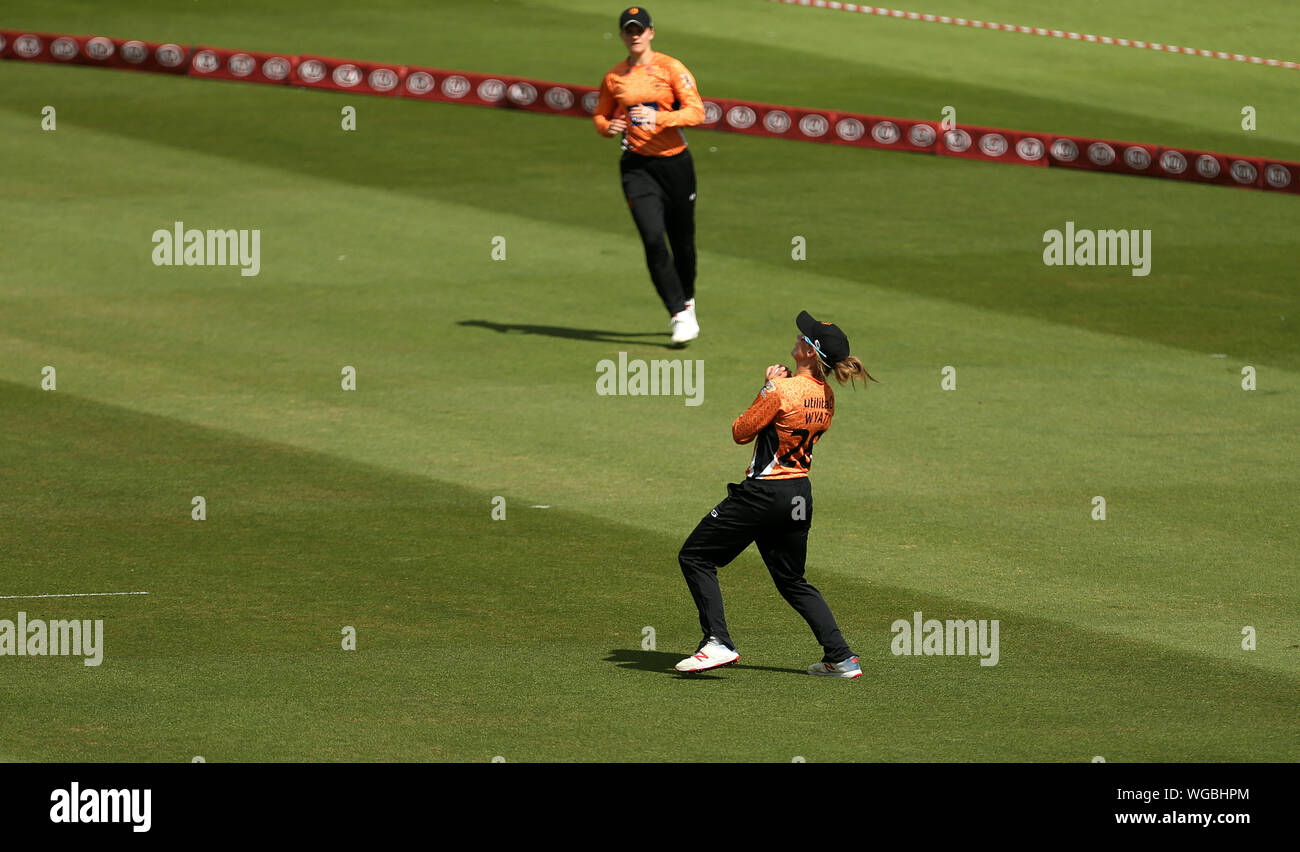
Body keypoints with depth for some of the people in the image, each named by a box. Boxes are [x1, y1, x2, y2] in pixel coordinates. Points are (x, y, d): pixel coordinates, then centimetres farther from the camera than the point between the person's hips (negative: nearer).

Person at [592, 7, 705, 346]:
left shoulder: (671, 69, -3)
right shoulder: (613, 78, 7)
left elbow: (696, 112, -12)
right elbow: (600, 116, 18)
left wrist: (658, 118, -26)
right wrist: (608, 127, -6)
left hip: (675, 162, -1)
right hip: (637, 167, 1)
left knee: (682, 239, 10)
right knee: (653, 239, -15)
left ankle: (687, 300, 36)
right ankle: (680, 315, -12)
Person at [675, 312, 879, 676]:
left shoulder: (782, 391, -19)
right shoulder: (825, 396, 5)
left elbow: (741, 432, -9)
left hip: (763, 493, -8)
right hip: (800, 496, 8)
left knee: (695, 557, 4)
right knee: (793, 581, 22)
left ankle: (717, 642, -6)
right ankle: (841, 657, 13)